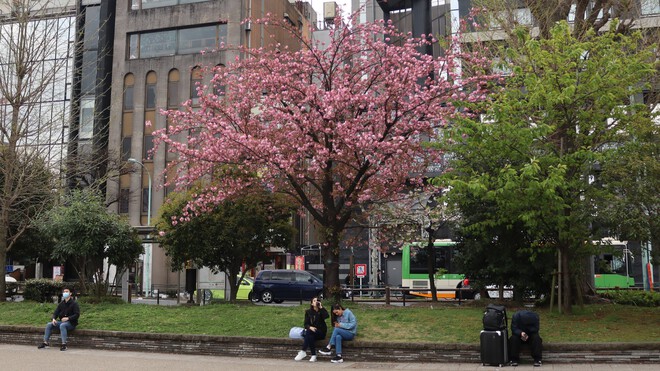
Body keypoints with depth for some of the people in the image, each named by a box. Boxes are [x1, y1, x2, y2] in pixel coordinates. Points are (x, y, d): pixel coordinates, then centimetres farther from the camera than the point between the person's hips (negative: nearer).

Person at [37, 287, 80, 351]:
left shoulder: (74, 303, -5)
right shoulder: (61, 304, 13)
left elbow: (77, 315, -12)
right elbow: (56, 313, 12)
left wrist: (68, 318, -24)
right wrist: (53, 319, -10)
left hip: (71, 323, -7)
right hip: (62, 322, 7)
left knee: (62, 325, -37)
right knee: (49, 325, -11)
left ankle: (64, 344, -41)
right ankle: (45, 342, -11)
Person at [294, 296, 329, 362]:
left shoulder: (321, 311, 6)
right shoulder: (308, 312, 11)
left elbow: (326, 316, -17)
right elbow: (306, 324, 5)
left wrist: (321, 307, -12)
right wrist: (310, 327, -17)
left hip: (321, 332, -2)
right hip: (311, 331, 2)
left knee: (308, 332, -33)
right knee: (310, 337, -35)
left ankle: (303, 352, -36)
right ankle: (313, 356, -38)